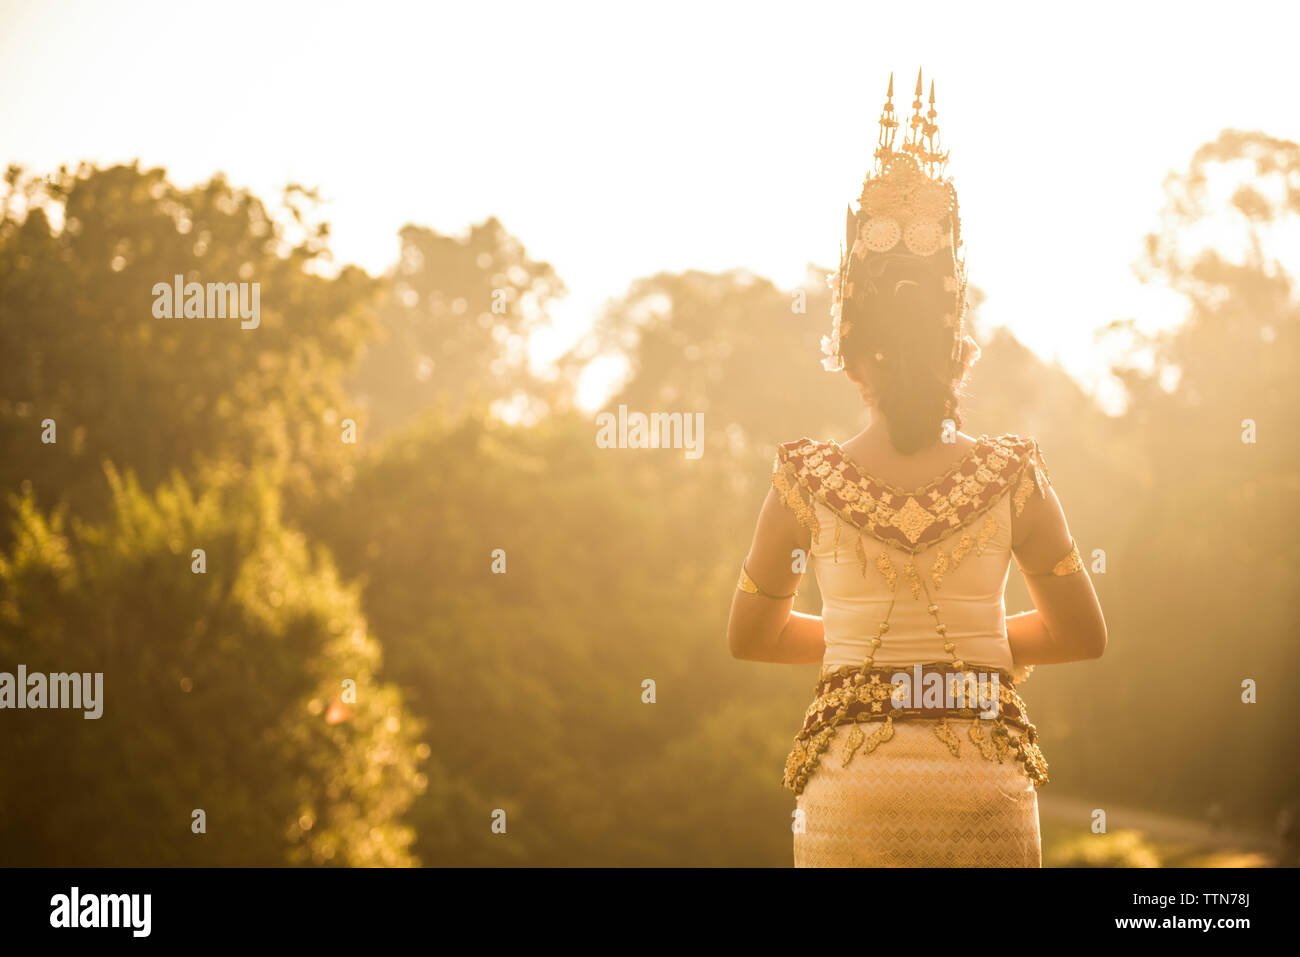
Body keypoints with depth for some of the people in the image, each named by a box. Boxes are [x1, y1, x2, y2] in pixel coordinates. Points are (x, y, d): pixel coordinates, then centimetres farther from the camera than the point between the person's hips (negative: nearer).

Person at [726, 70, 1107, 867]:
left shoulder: (807, 480, 1)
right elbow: (1085, 634, 10)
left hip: (852, 786, 0)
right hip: (986, 786, 0)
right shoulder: (1011, 475, 1)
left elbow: (750, 635, 14)